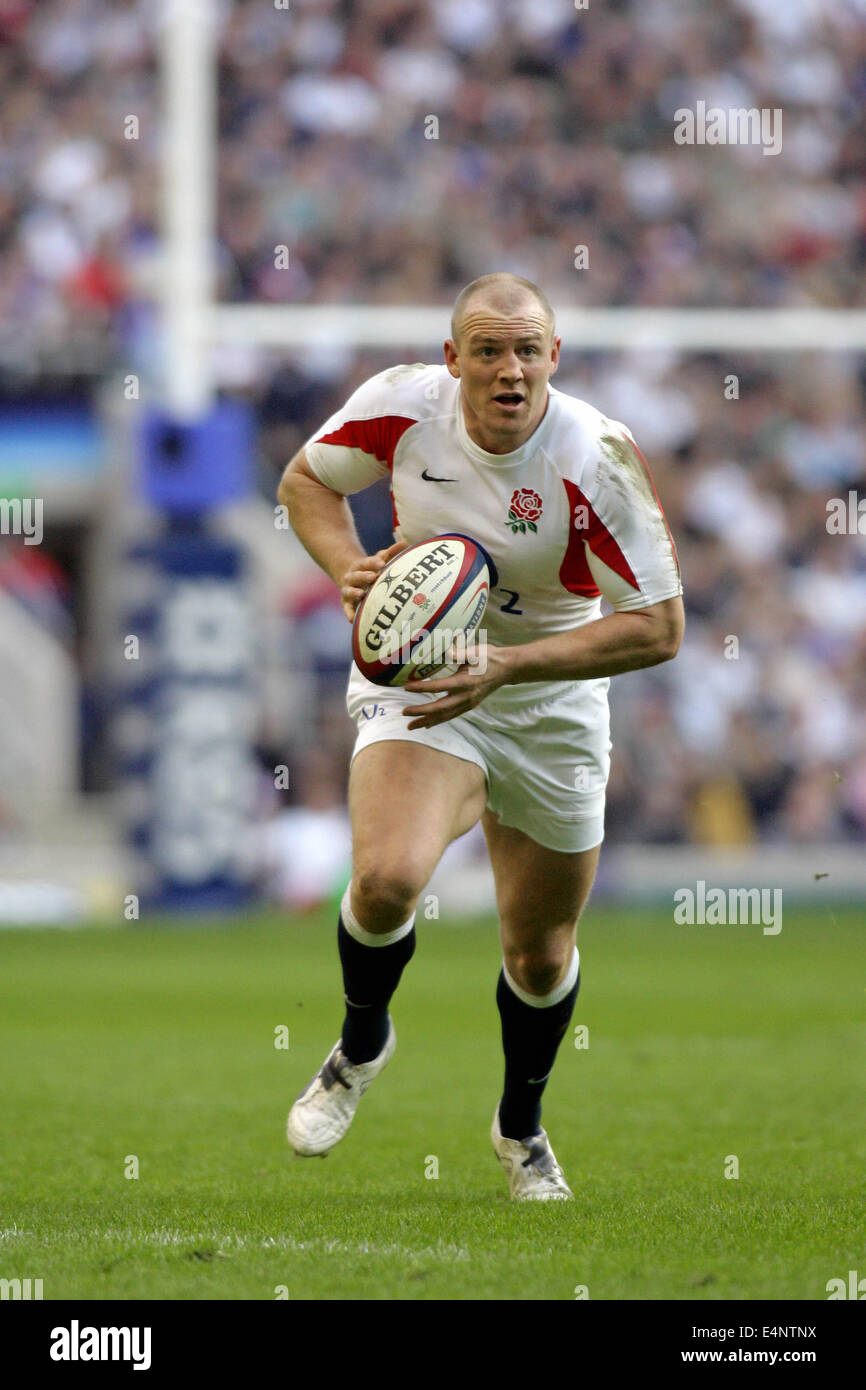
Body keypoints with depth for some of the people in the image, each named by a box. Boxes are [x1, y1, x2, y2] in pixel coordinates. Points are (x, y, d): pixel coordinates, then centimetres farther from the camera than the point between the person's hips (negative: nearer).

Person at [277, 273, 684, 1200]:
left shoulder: (597, 460, -25)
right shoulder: (401, 406, -18)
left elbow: (659, 628, -22)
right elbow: (305, 480, 3)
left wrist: (508, 663, -31)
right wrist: (348, 567, -17)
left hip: (550, 706, 0)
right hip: (415, 680, 0)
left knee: (541, 954, 10)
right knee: (387, 881, -27)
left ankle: (521, 1124, 41)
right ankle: (361, 1046, 6)